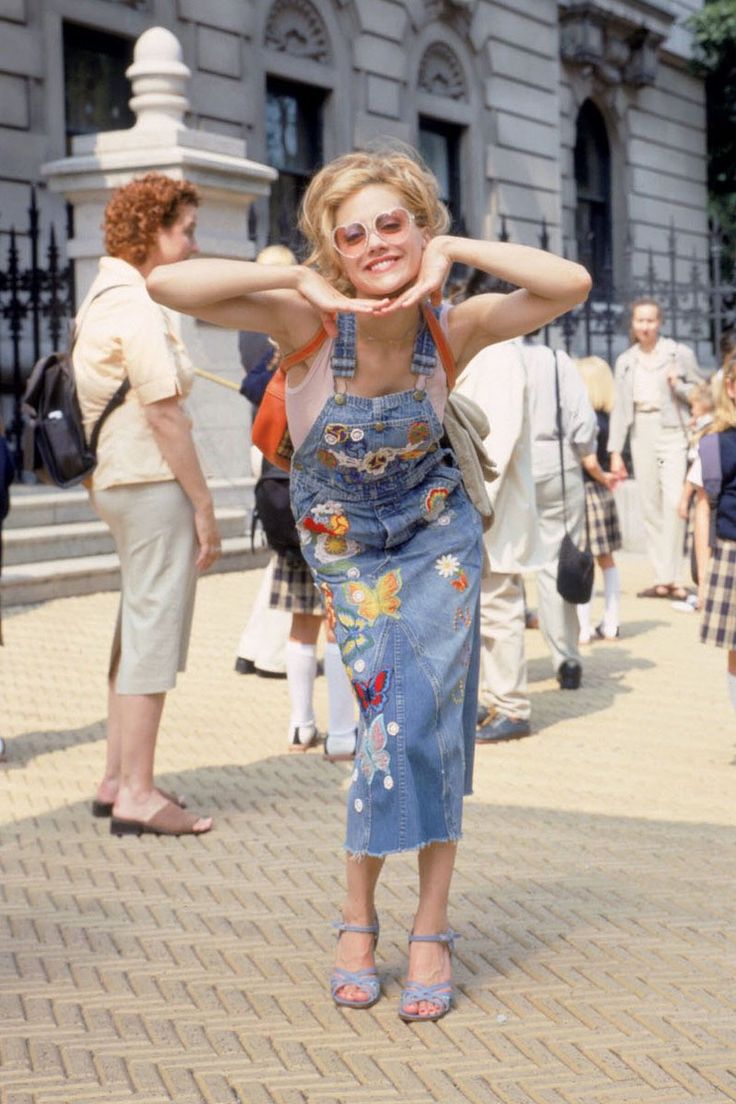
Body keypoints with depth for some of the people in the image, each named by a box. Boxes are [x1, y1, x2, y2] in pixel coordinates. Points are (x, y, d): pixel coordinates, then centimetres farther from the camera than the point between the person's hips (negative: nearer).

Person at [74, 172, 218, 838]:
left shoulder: (106, 297, 17)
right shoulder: (136, 305, -14)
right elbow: (164, 414, -18)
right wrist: (204, 504, -14)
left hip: (118, 481, 10)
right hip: (154, 484, -10)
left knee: (137, 634, 15)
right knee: (153, 637, -6)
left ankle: (118, 781, 21)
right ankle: (137, 795, -2)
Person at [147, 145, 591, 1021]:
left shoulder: (452, 329, -19)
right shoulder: (308, 323, -24)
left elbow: (572, 285, -30)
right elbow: (167, 284, -36)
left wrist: (456, 250, -31)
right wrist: (301, 283, -39)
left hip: (437, 532, 1)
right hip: (345, 543, -1)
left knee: (426, 719, -8)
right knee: (398, 721, -4)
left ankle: (431, 932, 2)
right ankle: (358, 921, 13)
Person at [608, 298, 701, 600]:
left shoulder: (679, 353, 3)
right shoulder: (625, 361, 13)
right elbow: (619, 407, 13)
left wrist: (678, 386, -12)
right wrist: (615, 452, 8)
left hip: (672, 430, -4)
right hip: (641, 433, 4)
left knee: (674, 501, -17)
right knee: (650, 507, 3)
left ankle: (674, 577, -15)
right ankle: (662, 578, 8)